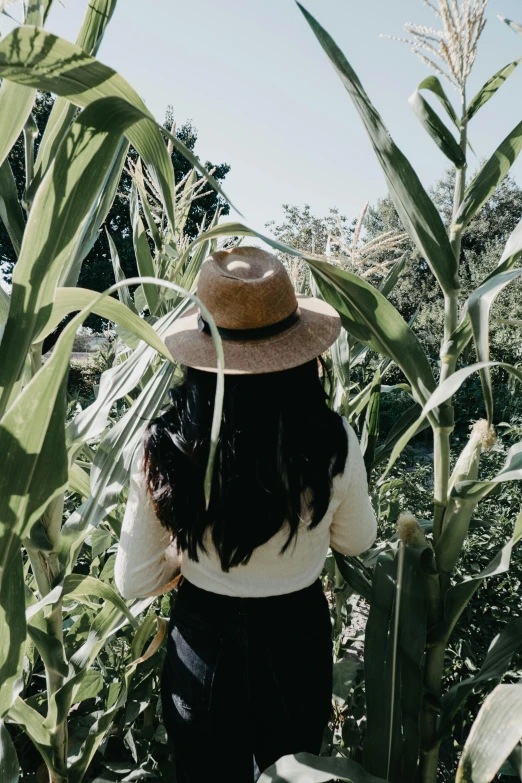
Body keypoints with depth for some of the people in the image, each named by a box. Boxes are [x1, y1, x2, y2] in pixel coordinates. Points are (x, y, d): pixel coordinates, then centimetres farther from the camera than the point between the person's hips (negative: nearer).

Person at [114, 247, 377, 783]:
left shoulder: (163, 448, -24)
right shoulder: (333, 445, -25)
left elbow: (133, 583, -11)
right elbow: (356, 542, -4)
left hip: (202, 646, 0)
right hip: (296, 642, 1)